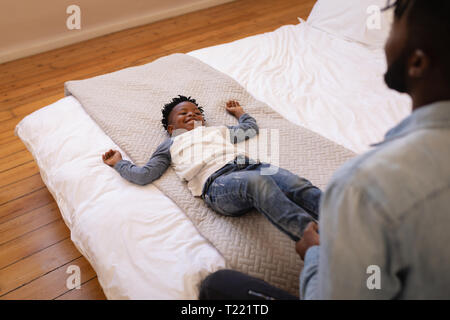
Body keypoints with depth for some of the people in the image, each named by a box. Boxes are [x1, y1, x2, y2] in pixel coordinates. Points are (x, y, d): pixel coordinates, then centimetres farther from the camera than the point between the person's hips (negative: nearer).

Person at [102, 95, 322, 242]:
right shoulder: (170, 145, 30)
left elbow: (251, 129, 51)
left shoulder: (217, 130, 41)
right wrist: (118, 162, 29)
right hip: (217, 182, -6)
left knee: (297, 185, -24)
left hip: (248, 165, 6)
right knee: (260, 183, -40)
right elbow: (143, 175, 23)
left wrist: (239, 112, 62)